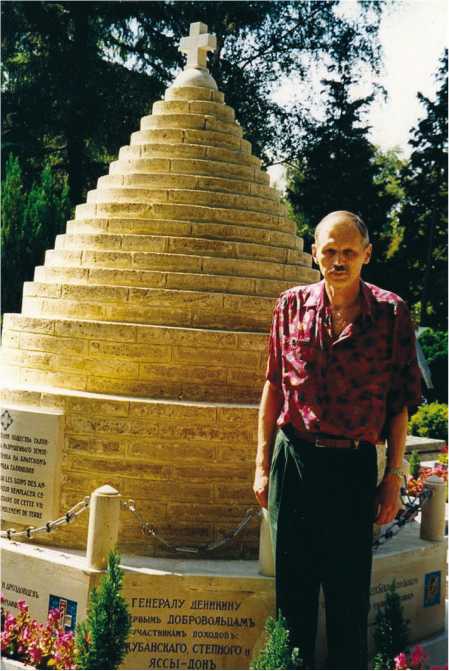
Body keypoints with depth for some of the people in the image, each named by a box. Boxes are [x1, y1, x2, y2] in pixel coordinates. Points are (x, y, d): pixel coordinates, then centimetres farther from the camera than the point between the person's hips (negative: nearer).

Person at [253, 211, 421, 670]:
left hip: (355, 467, -2)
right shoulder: (292, 306, 2)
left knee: (349, 594, 6)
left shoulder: (391, 313, -3)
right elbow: (274, 387, 8)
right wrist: (263, 465, 7)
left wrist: (393, 479, -2)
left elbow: (399, 403, 0)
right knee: (292, 587, 11)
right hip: (293, 462, 2)